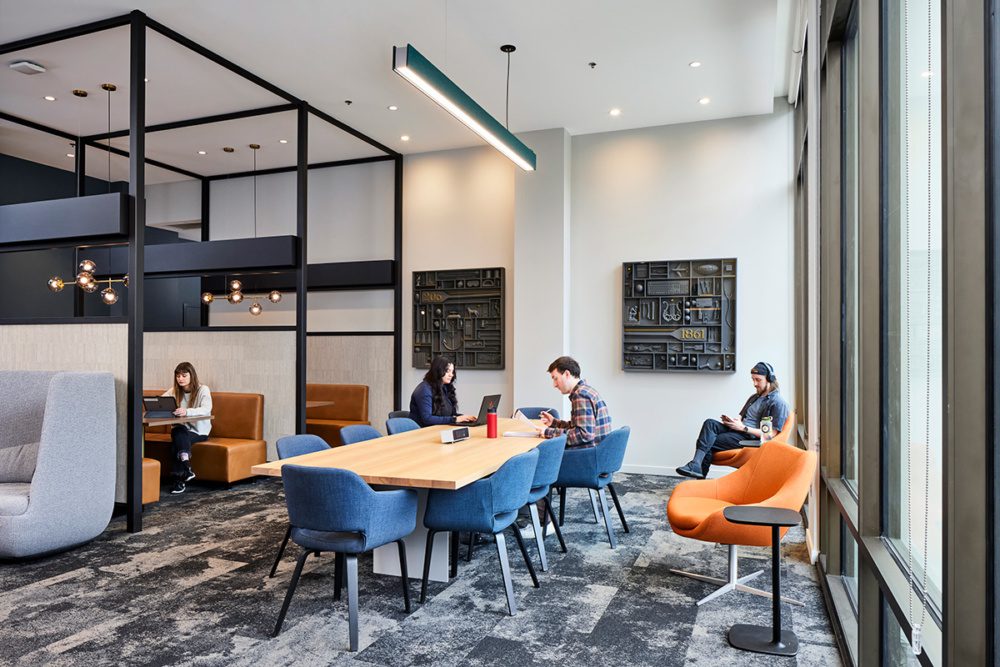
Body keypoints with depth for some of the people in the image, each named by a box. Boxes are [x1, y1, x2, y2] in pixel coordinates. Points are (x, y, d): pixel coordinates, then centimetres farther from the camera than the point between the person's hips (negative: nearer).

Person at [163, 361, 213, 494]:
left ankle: (180, 480, -23)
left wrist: (187, 411, -43)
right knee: (177, 431, -33)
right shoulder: (174, 391, 8)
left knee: (176, 443, -31)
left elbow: (207, 409, -25)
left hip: (199, 431, -3)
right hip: (182, 430, 3)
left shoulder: (203, 390, -6)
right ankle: (187, 468, -34)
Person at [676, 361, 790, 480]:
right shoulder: (754, 397, 24)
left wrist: (743, 428, -17)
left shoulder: (778, 402, -4)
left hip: (751, 438, -8)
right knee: (710, 423, -22)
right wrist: (732, 420, 0)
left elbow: (770, 434, -11)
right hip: (738, 430, 8)